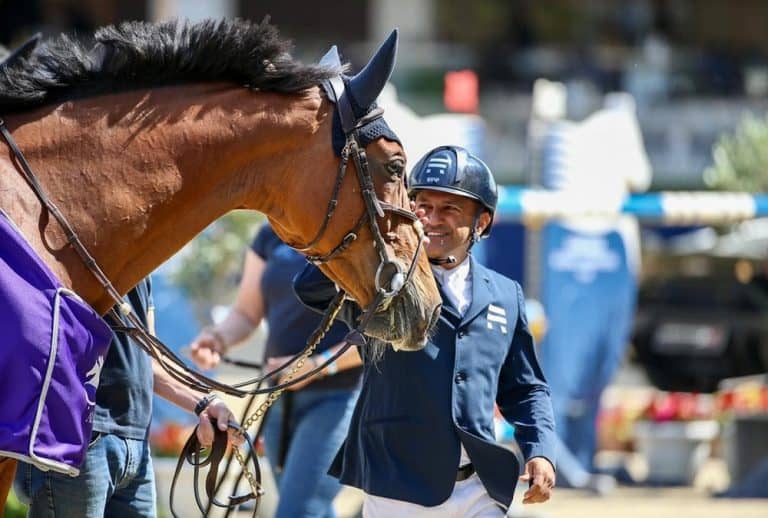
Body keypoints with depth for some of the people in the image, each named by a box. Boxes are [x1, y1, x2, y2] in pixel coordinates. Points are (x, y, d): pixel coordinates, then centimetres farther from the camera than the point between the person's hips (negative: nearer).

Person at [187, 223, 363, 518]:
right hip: (281, 399, 7)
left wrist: (318, 365, -21)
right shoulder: (272, 237, 11)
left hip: (337, 397, -7)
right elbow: (246, 313, 14)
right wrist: (218, 338, -9)